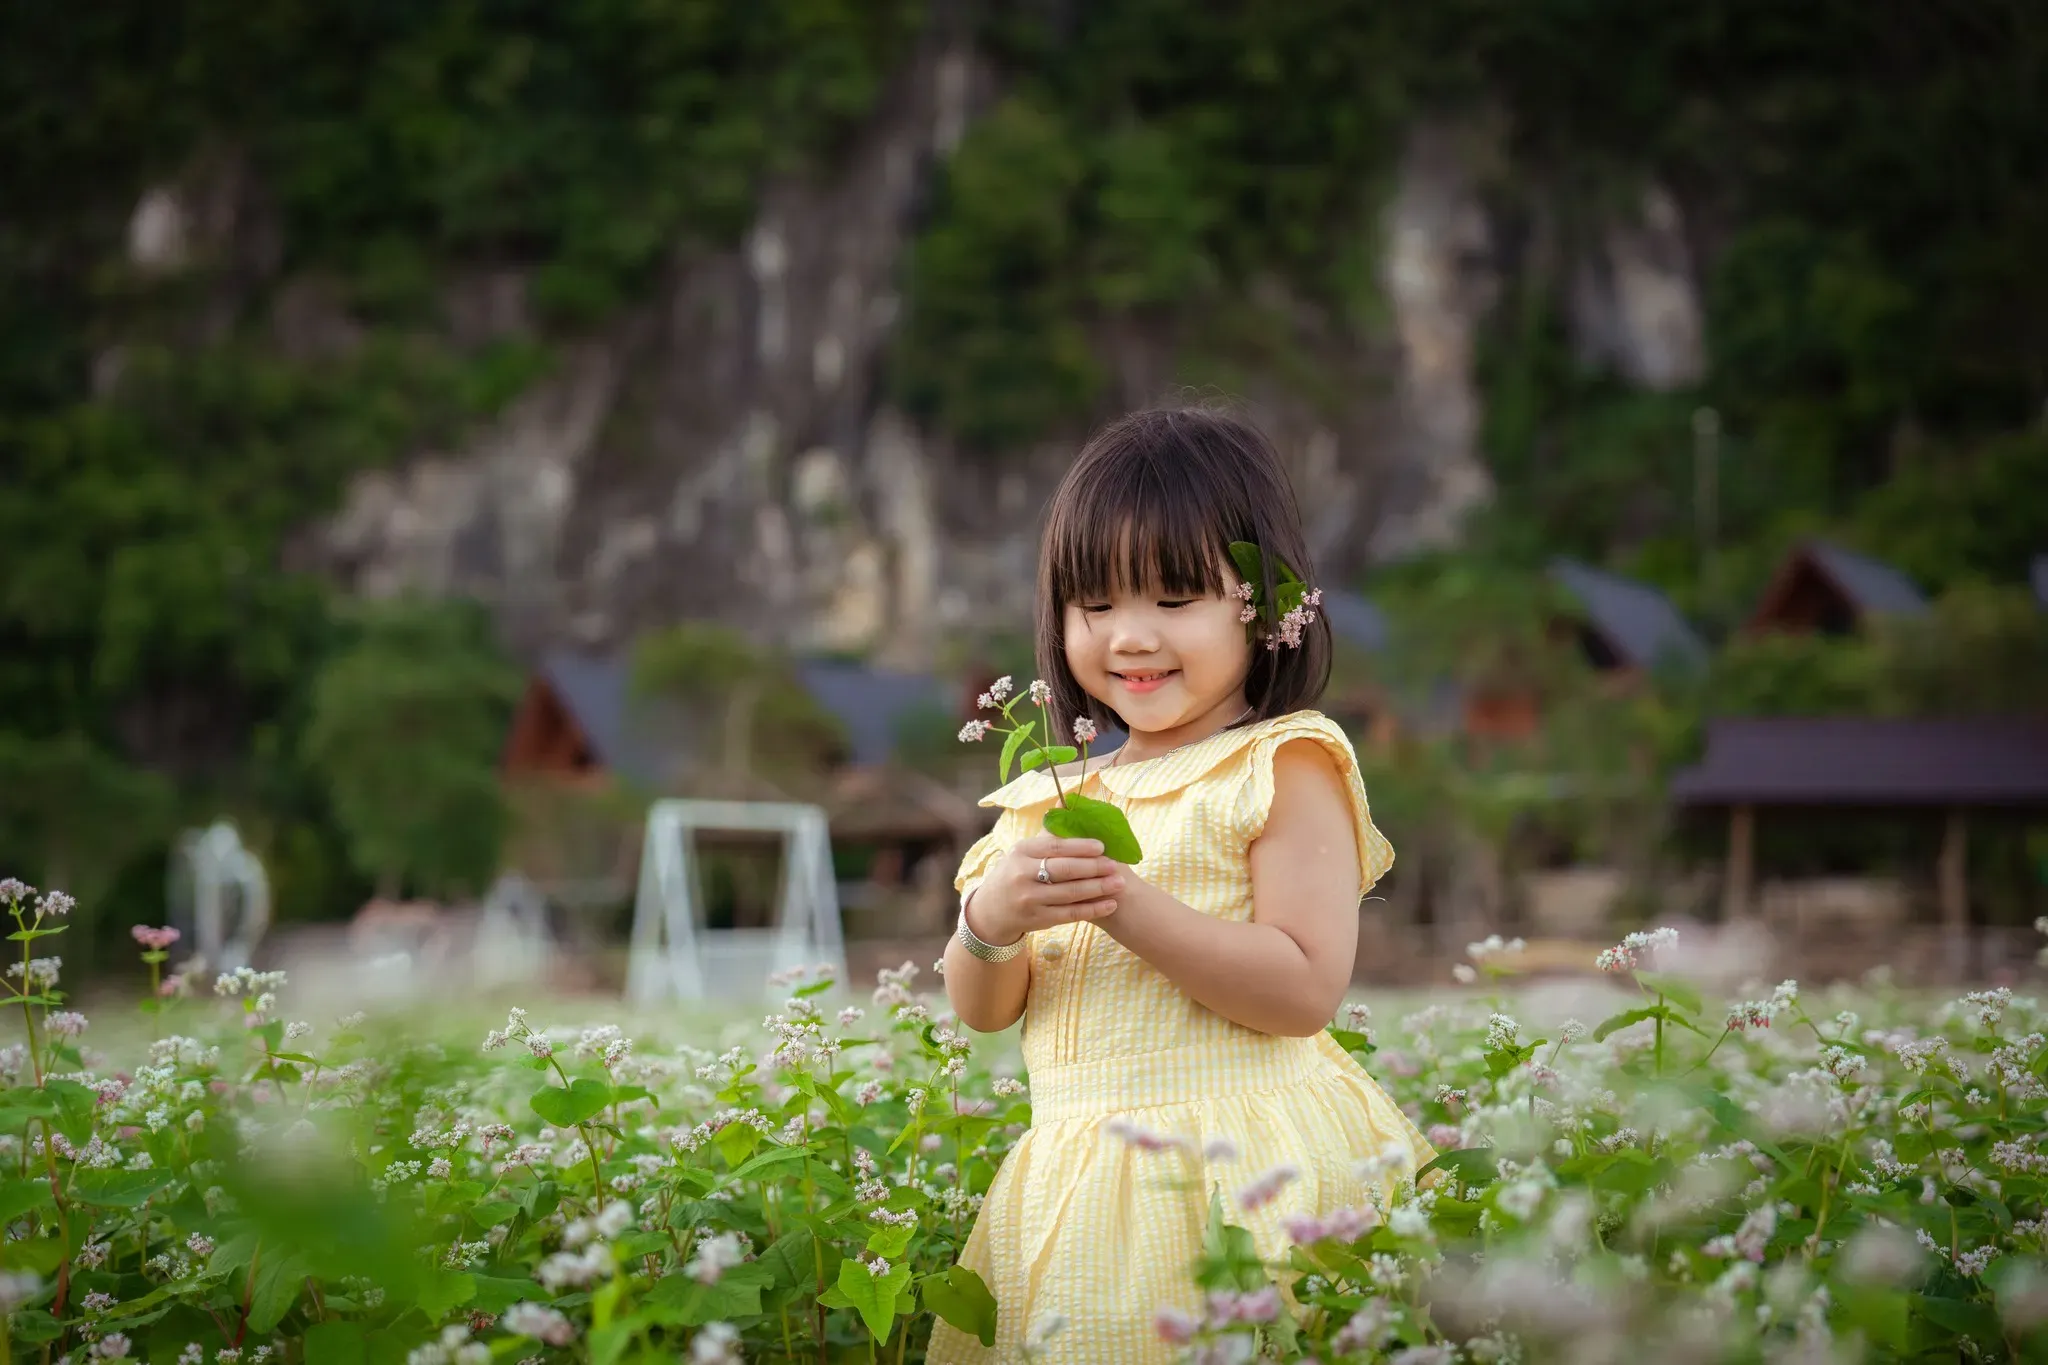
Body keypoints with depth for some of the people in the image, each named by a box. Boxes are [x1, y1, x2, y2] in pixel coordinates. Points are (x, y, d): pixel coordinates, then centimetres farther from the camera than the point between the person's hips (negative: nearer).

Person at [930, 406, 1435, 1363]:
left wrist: (1127, 905, -21)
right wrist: (988, 923, -11)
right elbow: (981, 1012, 11)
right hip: (1076, 1174, 5)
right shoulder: (1055, 792, 13)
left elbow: (1306, 990, -15)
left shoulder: (1283, 766, -4)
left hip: (1240, 1170, -5)